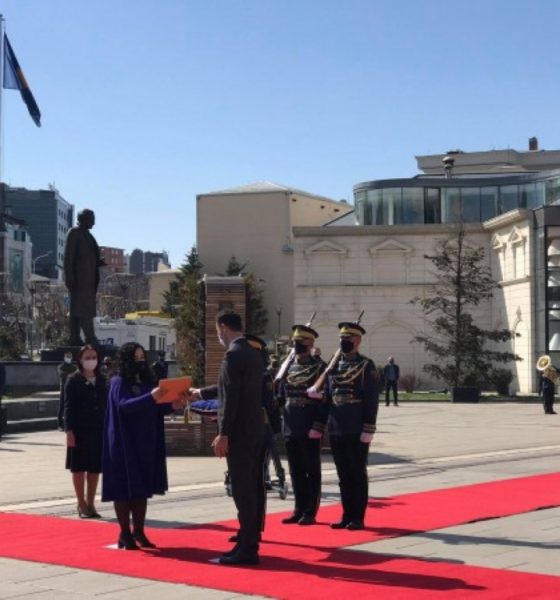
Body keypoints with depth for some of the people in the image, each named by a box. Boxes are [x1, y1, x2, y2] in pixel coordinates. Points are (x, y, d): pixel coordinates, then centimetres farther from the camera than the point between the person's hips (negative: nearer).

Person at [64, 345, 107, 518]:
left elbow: (105, 404, 12)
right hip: (80, 429, -4)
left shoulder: (101, 380, 9)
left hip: (98, 429, 4)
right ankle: (82, 504, 10)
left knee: (95, 468, 7)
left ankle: (90, 503, 17)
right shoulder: (73, 380, -3)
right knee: (79, 467, 2)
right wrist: (69, 431, -13)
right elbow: (68, 407, -6)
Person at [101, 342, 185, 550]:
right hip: (125, 443, -6)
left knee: (143, 486, 7)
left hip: (147, 443, 6)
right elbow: (125, 405, -26)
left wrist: (172, 405, -11)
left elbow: (156, 409, 10)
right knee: (124, 487, -2)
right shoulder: (118, 383, -8)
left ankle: (138, 530, 14)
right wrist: (151, 397, -38)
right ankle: (125, 533, 3)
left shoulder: (147, 381, 11)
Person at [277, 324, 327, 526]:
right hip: (291, 428, 6)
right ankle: (299, 510, 20)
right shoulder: (288, 367, 11)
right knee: (296, 472, 11)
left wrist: (318, 427, -16)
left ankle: (310, 513, 8)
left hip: (310, 429, -6)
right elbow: (281, 397, 16)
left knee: (312, 471, 3)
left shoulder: (319, 367, -6)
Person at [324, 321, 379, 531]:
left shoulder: (366, 365, -4)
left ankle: (358, 517, 7)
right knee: (343, 474, 10)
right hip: (336, 429, 5)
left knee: (358, 474, 1)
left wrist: (368, 429, -14)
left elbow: (372, 399, -9)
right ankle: (347, 515, 17)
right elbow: (327, 396, 15)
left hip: (357, 430, -5)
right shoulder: (333, 365, 12)